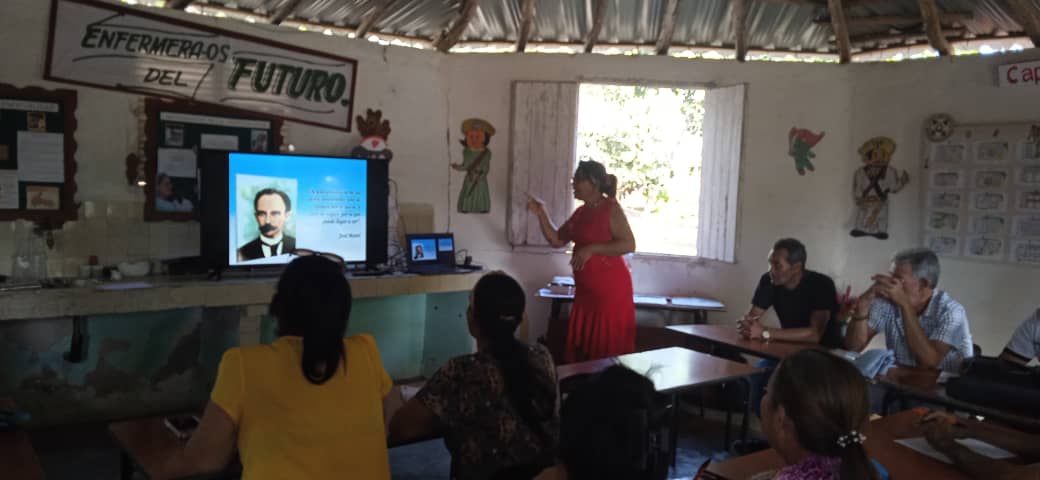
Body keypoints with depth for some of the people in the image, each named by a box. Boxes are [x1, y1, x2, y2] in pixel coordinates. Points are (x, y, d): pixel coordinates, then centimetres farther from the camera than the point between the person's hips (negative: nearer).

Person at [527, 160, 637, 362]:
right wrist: (542, 214, 4)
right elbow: (557, 240, 16)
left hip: (611, 288, -8)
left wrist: (591, 249, -21)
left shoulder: (611, 208, -10)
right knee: (582, 347, 10)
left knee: (609, 350, -3)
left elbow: (629, 244, -18)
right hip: (585, 290, 8)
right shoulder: (580, 212, 13)